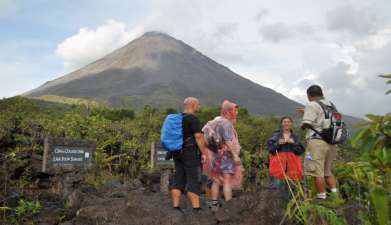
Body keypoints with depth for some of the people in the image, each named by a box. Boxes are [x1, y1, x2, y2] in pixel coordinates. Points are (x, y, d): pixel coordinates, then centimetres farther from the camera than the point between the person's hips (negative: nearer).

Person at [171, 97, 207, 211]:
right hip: (191, 154, -8)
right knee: (194, 181, -4)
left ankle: (176, 207, 7)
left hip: (178, 153, 8)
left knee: (178, 180, 7)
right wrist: (204, 153, -14)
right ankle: (196, 208, -3)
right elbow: (199, 137, -17)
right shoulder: (193, 118, -12)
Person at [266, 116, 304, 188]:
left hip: (292, 163, 2)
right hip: (278, 162, -2)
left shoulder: (295, 137, 15)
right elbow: (270, 149, 2)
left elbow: (301, 150, 5)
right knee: (276, 183, -14)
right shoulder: (276, 136, 10)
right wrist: (278, 143, -13)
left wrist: (294, 143, -10)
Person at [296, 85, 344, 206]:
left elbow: (305, 124, -13)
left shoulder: (312, 105, -5)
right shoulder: (330, 104, 17)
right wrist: (306, 113, 32)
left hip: (317, 141, -8)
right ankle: (335, 196, 7)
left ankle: (322, 198, 0)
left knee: (318, 172, -3)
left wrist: (302, 125, 10)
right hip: (331, 143, 8)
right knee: (328, 172, 16)